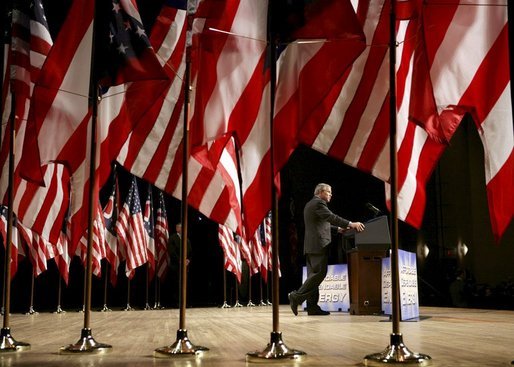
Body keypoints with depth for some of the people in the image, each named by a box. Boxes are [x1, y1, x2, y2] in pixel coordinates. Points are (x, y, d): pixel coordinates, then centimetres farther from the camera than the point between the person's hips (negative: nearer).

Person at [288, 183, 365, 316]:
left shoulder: (309, 205, 24)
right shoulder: (318, 203, -7)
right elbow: (331, 217, -19)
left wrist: (338, 229, 24)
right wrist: (351, 224, -22)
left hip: (310, 246, 10)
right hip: (318, 245, -10)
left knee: (314, 274, 6)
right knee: (319, 273, -12)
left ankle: (312, 307, 3)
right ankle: (297, 296, -15)